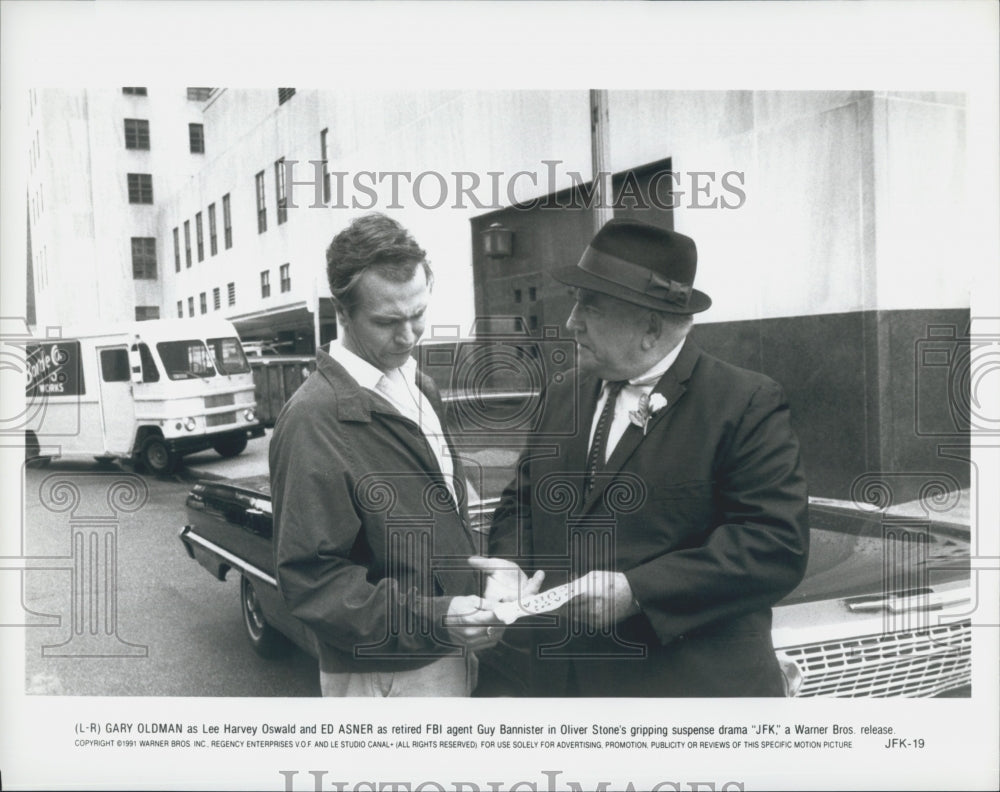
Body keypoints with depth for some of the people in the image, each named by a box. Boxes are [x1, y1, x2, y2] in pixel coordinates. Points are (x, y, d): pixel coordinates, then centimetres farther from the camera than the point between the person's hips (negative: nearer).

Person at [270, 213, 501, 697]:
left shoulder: (419, 387, 7)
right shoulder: (312, 421, -20)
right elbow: (310, 580, -20)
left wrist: (486, 570, 5)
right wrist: (431, 619, -27)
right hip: (385, 676, -8)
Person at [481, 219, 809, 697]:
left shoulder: (747, 405, -10)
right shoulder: (563, 397, 8)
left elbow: (777, 545, -17)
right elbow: (521, 503, 16)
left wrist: (637, 591, -22)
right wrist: (509, 565, -5)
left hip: (693, 683, -5)